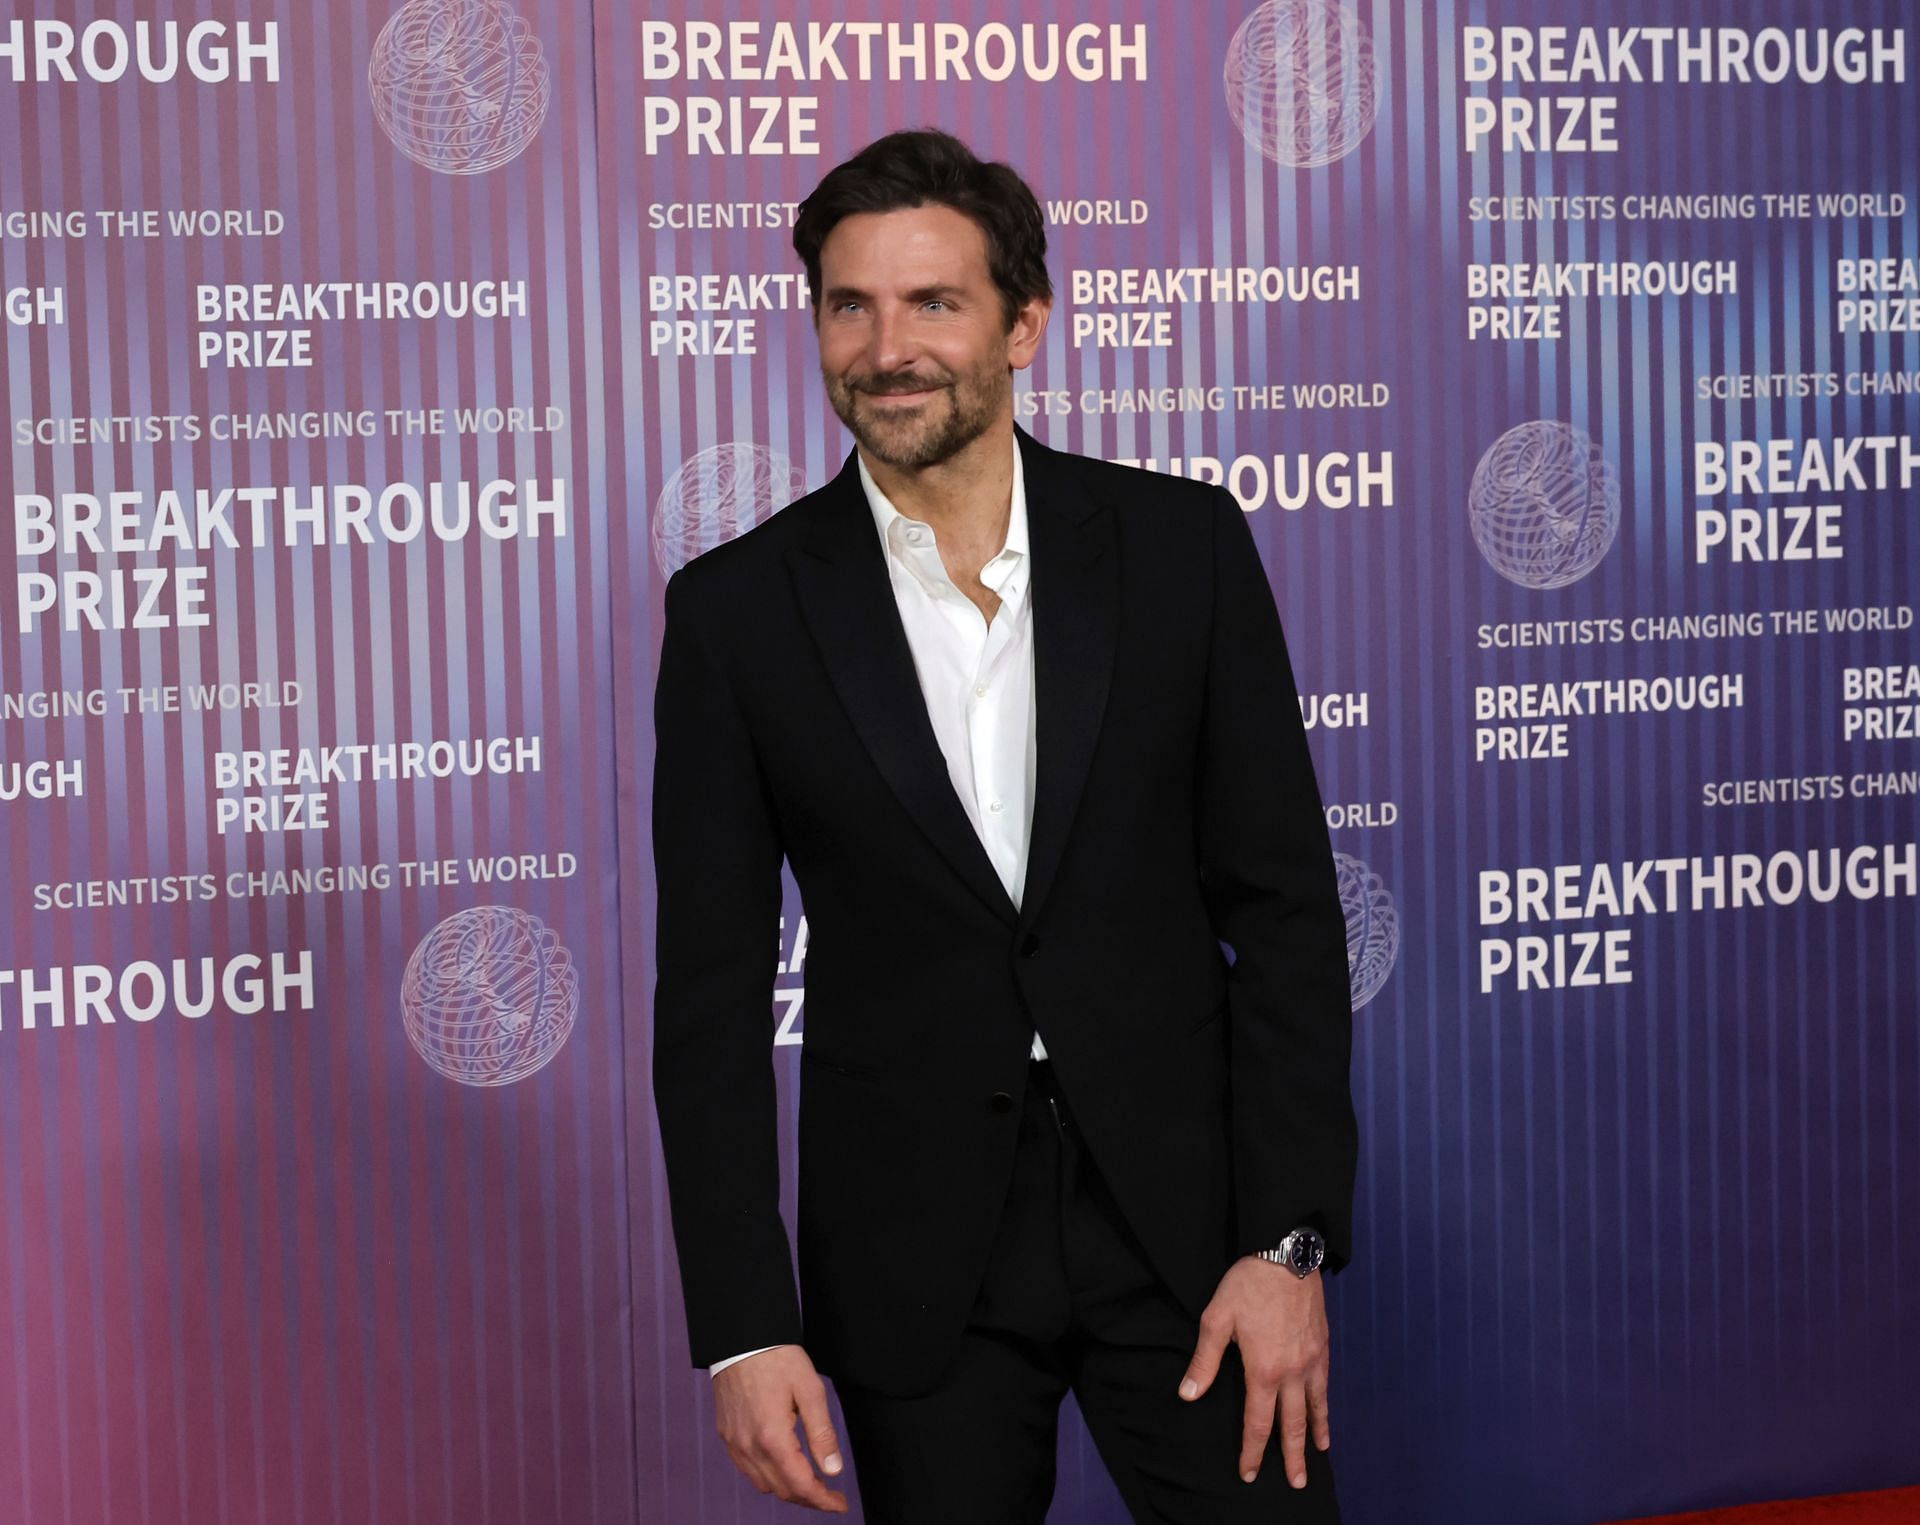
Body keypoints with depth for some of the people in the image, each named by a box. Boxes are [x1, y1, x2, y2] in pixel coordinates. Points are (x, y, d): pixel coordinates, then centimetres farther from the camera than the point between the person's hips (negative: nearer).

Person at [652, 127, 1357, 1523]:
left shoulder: (1182, 545, -2)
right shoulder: (740, 609, -2)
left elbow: (1284, 908, -1)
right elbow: (712, 991, -2)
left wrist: (1291, 1241, -8)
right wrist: (746, 1329, -7)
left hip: (1182, 1213, 0)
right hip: (913, 1263, 0)